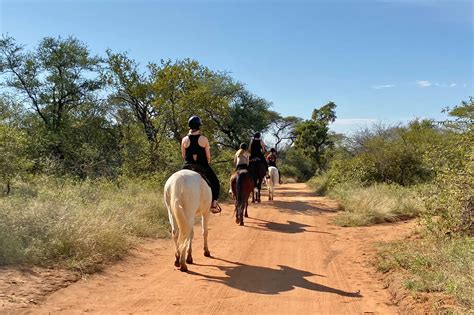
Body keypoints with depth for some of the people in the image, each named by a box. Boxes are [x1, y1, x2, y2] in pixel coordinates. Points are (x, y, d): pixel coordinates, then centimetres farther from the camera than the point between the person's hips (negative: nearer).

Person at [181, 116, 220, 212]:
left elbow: (183, 156, 4)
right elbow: (208, 156, -3)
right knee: (215, 183, 17)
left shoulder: (184, 140, -1)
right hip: (202, 166, -2)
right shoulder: (204, 139, -7)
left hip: (187, 167, 2)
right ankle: (214, 203, 6)